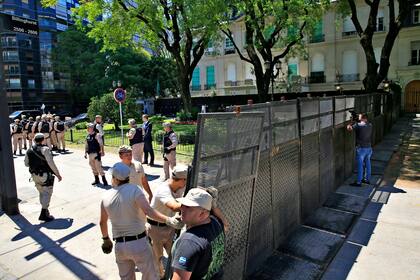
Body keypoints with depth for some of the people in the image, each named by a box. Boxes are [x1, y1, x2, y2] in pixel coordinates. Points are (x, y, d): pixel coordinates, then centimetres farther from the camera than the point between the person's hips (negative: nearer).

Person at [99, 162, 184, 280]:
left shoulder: (106, 196, 0)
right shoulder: (134, 190, -15)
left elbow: (102, 222, 13)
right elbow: (148, 211, -31)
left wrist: (106, 239, 29)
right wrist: (168, 220, -41)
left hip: (119, 245, 5)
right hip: (139, 243, -4)